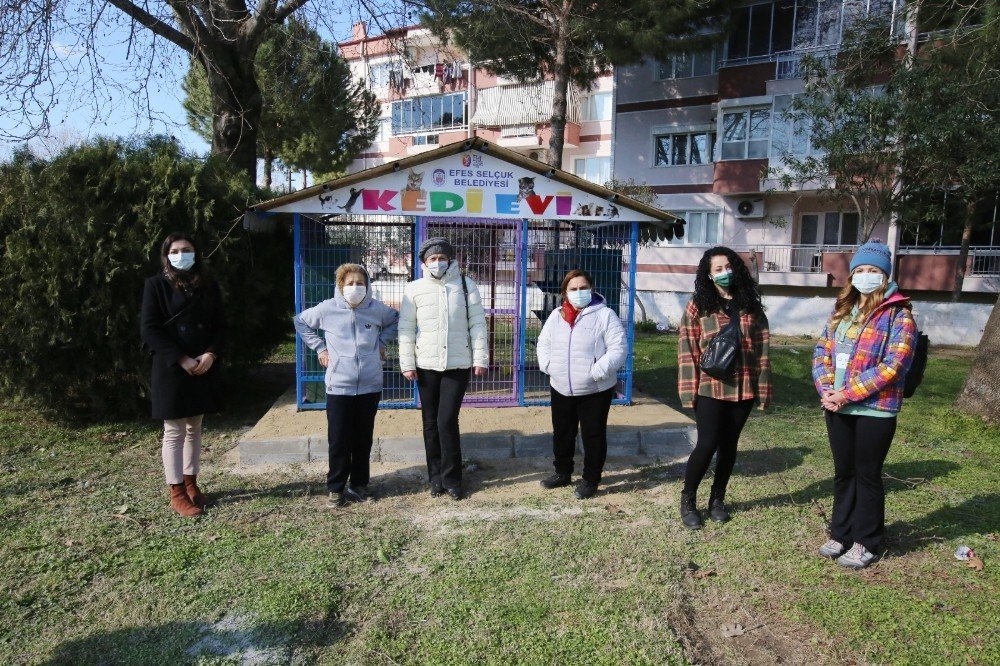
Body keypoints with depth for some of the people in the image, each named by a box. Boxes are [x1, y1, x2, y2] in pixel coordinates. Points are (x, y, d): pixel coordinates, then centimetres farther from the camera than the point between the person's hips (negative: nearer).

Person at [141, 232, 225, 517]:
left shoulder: (208, 285, 8)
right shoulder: (156, 285, -3)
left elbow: (220, 325, 8)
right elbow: (149, 329, -9)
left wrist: (211, 354, -9)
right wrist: (182, 360, -16)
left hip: (204, 368, 4)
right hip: (171, 369, -4)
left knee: (194, 428, 13)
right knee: (174, 432, 1)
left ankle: (191, 484, 24)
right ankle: (177, 494, 9)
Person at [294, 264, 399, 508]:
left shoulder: (377, 309, -1)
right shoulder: (327, 309, -5)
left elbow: (396, 319, 20)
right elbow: (301, 321, 12)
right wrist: (319, 347, 5)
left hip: (370, 386, 2)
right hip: (339, 386, -1)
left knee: (363, 439, 11)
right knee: (338, 441, 2)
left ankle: (359, 484, 25)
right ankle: (336, 488, 17)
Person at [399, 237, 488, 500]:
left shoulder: (466, 285, 2)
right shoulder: (414, 289, 3)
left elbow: (477, 324, 2)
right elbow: (406, 328, 2)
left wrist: (480, 359, -3)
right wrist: (407, 364, -2)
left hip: (458, 365, -2)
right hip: (426, 366, 2)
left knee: (447, 421, -6)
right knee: (431, 423, 9)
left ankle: (451, 479, 8)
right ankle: (436, 478, 22)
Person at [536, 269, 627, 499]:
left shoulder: (605, 315, -10)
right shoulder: (556, 315, 7)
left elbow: (618, 349, -15)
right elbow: (543, 343, 16)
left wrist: (597, 372, -22)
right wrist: (548, 365, -1)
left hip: (595, 391, -5)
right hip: (561, 389, 5)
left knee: (593, 435, 6)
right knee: (562, 433, 18)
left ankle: (590, 479, 22)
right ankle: (562, 472, 36)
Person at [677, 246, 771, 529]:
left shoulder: (751, 305, 7)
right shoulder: (698, 306, -3)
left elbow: (762, 348, 6)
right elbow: (687, 350, -5)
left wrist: (762, 387, 1)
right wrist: (690, 389, -10)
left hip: (743, 388, 3)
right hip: (710, 388, -3)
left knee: (729, 444, 13)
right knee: (707, 444, -4)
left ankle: (717, 499, 30)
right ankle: (688, 499, 15)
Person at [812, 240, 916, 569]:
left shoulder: (898, 315, -8)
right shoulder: (841, 311, 11)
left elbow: (891, 366, -17)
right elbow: (822, 351, 7)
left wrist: (847, 394, -19)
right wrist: (826, 389, -9)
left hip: (875, 410, -5)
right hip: (837, 407, 6)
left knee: (867, 476, 7)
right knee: (843, 473, 16)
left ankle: (865, 543, 22)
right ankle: (840, 533, 31)